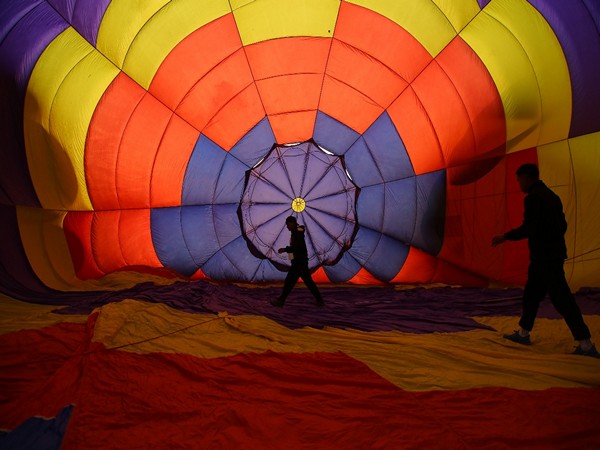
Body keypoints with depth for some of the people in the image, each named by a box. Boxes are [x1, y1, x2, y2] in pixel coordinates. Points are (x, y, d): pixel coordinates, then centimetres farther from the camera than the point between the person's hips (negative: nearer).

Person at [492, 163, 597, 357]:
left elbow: (528, 228, -20)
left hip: (545, 257, -10)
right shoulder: (550, 195, 15)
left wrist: (505, 237, -9)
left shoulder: (533, 197, -15)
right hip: (554, 252, 10)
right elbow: (562, 224, 18)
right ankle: (523, 334, 26)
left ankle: (586, 345, 0)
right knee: (531, 294, 16)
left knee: (561, 299, -6)